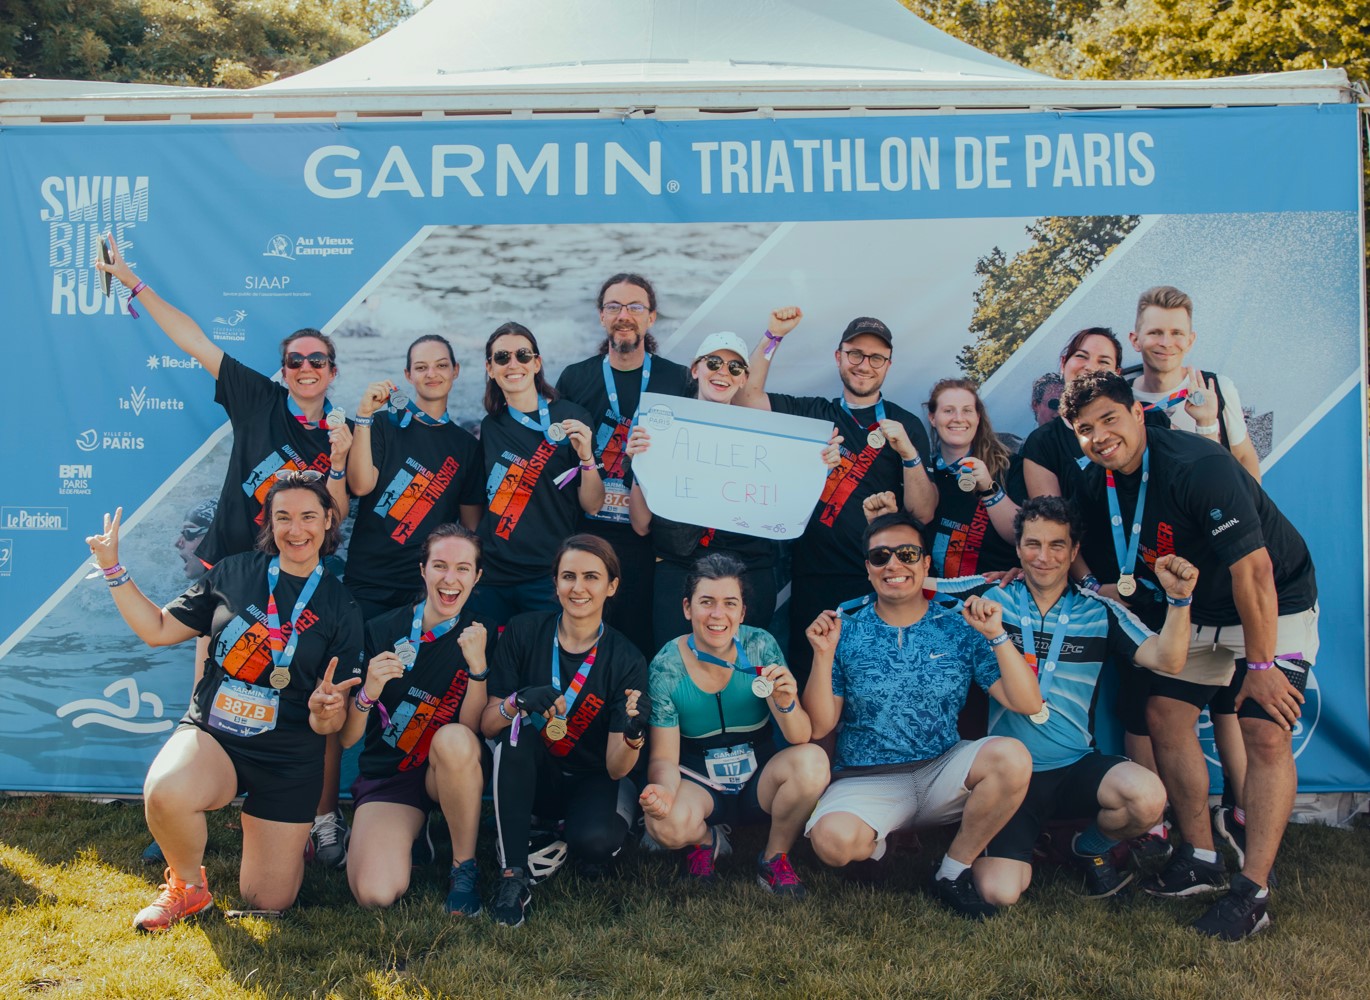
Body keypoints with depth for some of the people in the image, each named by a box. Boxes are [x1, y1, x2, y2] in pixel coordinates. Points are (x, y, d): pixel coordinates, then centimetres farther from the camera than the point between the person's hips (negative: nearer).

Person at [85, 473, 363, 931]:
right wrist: (113, 570, 1)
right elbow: (159, 629, 8)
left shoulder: (340, 608, -2)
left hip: (289, 758, 0)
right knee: (166, 792, -35)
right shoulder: (234, 572, 2)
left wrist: (325, 712, -26)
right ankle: (188, 886, -2)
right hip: (211, 736, 0)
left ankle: (286, 834, 37)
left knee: (267, 901, 1)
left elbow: (330, 722, -3)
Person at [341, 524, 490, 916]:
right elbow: (346, 739, -6)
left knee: (454, 740, -36)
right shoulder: (381, 630, -5)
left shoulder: (480, 636, -3)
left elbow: (472, 730, -12)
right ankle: (414, 829, 8)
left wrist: (477, 664, -25)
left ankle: (465, 866, -14)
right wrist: (369, 692, -26)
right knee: (375, 892, -27)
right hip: (386, 776, -1)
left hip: (451, 776, 1)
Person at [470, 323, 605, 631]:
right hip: (492, 575, 4)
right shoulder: (491, 426, 9)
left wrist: (586, 457, -20)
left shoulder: (570, 417, -4)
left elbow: (592, 505, -5)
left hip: (548, 580, -4)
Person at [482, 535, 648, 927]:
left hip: (592, 782, -1)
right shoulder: (523, 632, -10)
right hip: (528, 777, 1)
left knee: (594, 841, -32)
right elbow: (486, 725, -9)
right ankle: (513, 875, -22)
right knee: (519, 730, -30)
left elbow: (616, 768, -14)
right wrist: (518, 702, -29)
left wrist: (633, 736, -36)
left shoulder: (626, 660, -12)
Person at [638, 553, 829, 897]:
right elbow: (664, 757, -11)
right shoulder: (666, 668, -14)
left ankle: (774, 857, -2)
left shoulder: (760, 646, -12)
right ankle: (704, 839, 7)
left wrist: (785, 703, -36)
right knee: (667, 825, -33)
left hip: (759, 780, 1)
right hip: (699, 784, -1)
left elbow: (800, 738, -13)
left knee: (812, 760, -29)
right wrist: (664, 791, -35)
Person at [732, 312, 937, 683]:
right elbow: (747, 396, 0)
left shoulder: (906, 426, 5)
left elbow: (923, 513, -1)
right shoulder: (812, 413, 11)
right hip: (812, 579, 1)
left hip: (878, 582, -1)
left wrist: (909, 453, -16)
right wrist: (773, 337, -7)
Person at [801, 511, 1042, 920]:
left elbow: (1028, 704, -4)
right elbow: (819, 727, -3)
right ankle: (873, 842, 8)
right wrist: (823, 655, -16)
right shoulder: (844, 630, 1)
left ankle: (954, 870, -5)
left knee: (1011, 757, -28)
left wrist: (997, 636, -15)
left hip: (942, 775, 2)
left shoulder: (960, 629, 3)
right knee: (833, 840, -33)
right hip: (866, 781, -1)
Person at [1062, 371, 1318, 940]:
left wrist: (1260, 665, -25)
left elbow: (1252, 568, -29)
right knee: (1165, 714, 0)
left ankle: (1253, 890, -11)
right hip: (1197, 611, 7)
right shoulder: (1099, 486, -6)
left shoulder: (1198, 466, -30)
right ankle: (1201, 860, 13)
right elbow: (1122, 576, 10)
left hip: (1274, 604, -7)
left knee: (1264, 732, -16)